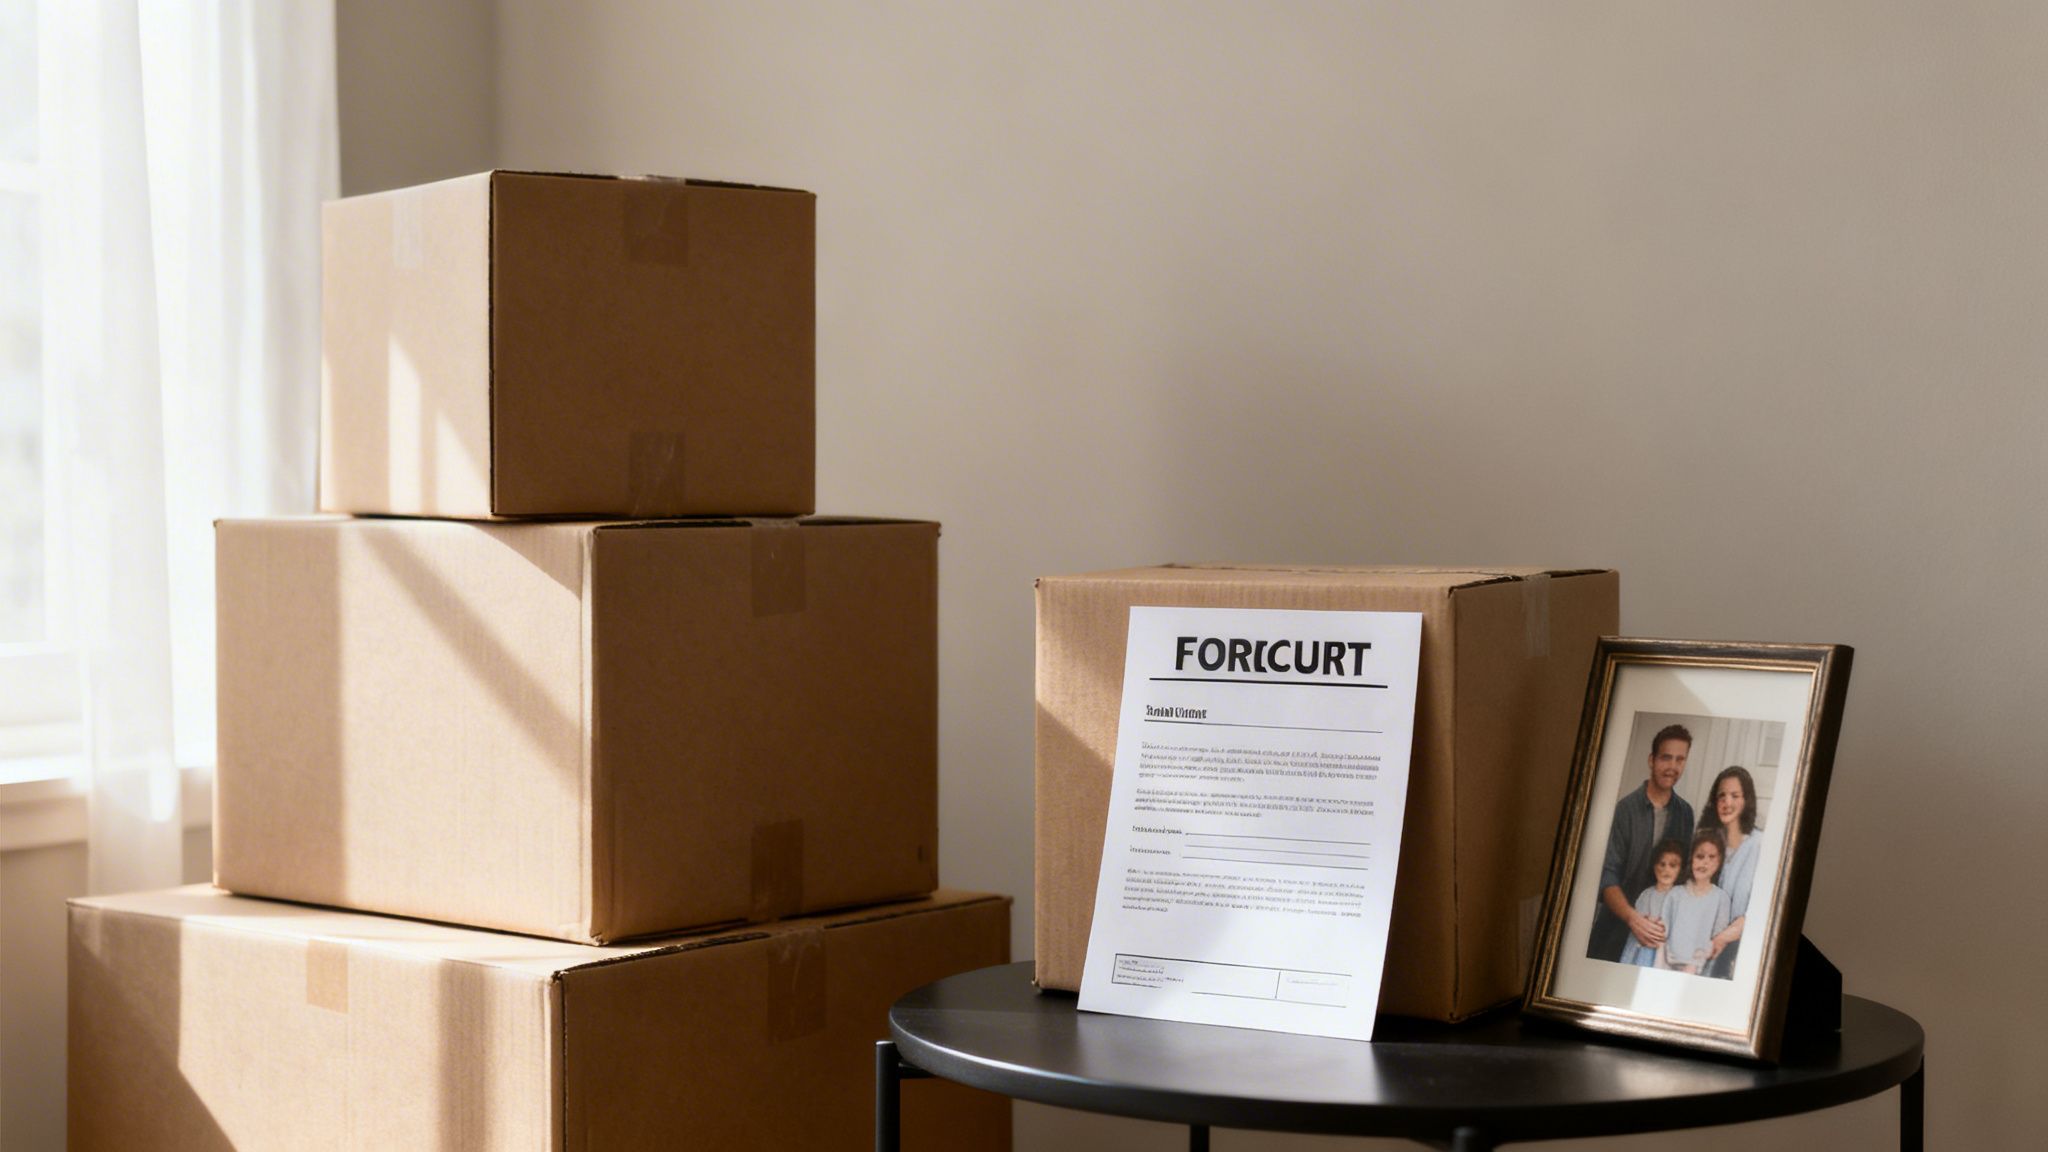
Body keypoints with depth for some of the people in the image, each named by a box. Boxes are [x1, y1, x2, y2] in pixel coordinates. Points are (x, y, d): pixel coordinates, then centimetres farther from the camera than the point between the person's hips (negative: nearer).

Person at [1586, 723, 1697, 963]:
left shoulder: (1685, 813, 5)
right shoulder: (1624, 809, -10)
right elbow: (1607, 877, -14)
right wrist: (1632, 917, -28)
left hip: (1657, 928, 4)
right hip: (1616, 932, -4)